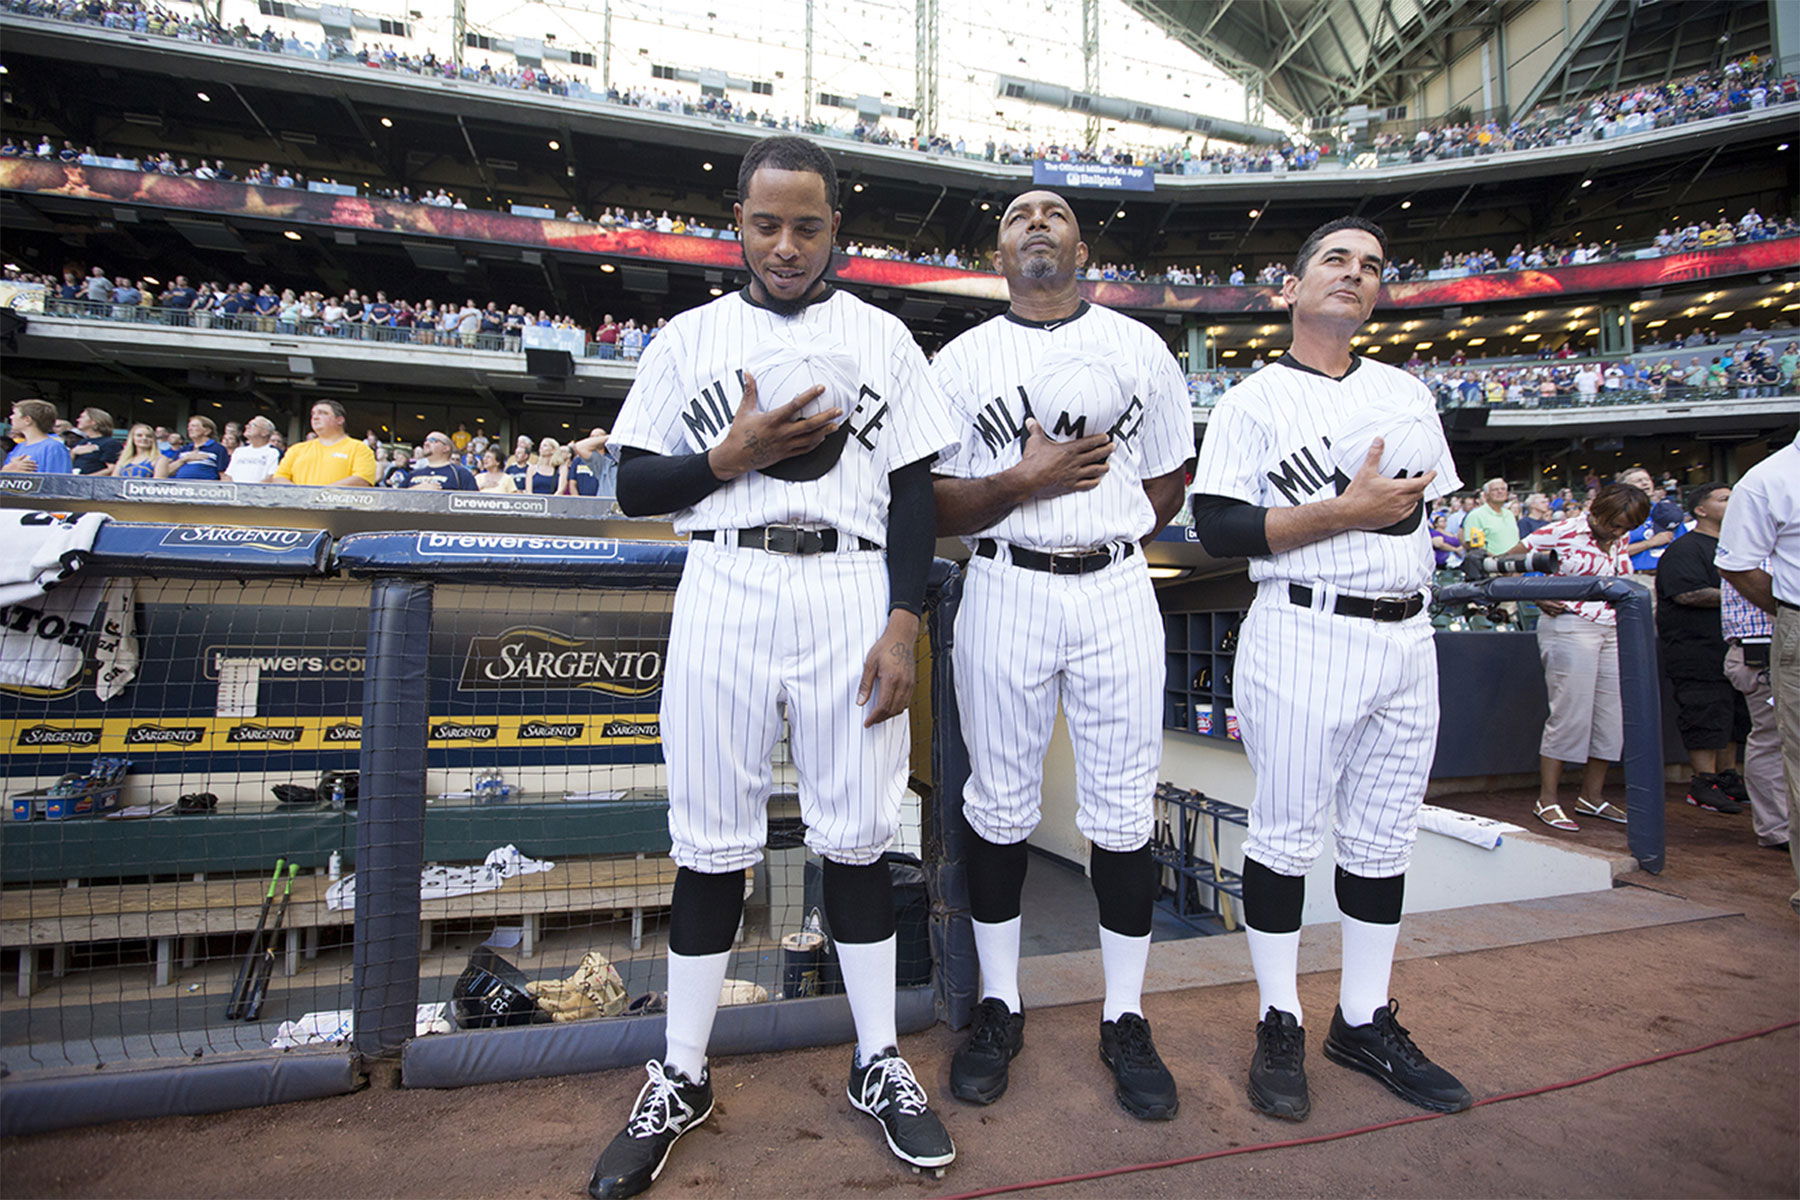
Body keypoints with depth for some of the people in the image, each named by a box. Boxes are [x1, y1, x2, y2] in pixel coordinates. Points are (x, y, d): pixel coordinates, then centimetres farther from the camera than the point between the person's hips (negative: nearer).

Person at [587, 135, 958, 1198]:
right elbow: (634, 486, 8)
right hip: (725, 592, 1)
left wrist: (904, 622, -5)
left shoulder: (883, 338, 10)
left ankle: (880, 1061, 26)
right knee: (713, 841, 6)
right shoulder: (693, 336, 12)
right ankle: (684, 1078, 25)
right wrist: (733, 454, -9)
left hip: (852, 597, 0)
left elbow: (914, 493, 6)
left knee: (857, 834, 6)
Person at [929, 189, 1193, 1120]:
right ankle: (999, 1007, 24)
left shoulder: (1139, 347, 13)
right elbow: (934, 507, 1)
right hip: (1005, 590, -1)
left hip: (1117, 592, 1)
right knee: (1000, 804, 6)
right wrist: (1021, 484, -14)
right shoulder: (961, 360, 8)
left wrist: (1106, 540, 4)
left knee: (1123, 808, 4)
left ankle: (1125, 1018, 22)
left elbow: (1168, 483, 16)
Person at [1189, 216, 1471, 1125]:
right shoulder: (1253, 400, 0)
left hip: (1406, 638, 6)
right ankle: (1279, 1025, 15)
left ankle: (1364, 1021, 26)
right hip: (1303, 635, -6)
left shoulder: (1407, 393, 18)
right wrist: (1345, 513, -15)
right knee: (1286, 836, -1)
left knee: (1385, 839, 11)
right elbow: (1218, 528, -11)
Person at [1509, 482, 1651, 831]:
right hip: (1569, 628, -7)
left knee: (1612, 716, 8)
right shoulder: (1563, 532, -8)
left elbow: (1626, 586, 26)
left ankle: (1591, 795, 21)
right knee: (1569, 714, -8)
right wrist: (1537, 597, -12)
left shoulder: (1619, 544, 12)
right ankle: (1547, 800, -1)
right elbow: (1510, 562, -5)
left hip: (1612, 631, 8)